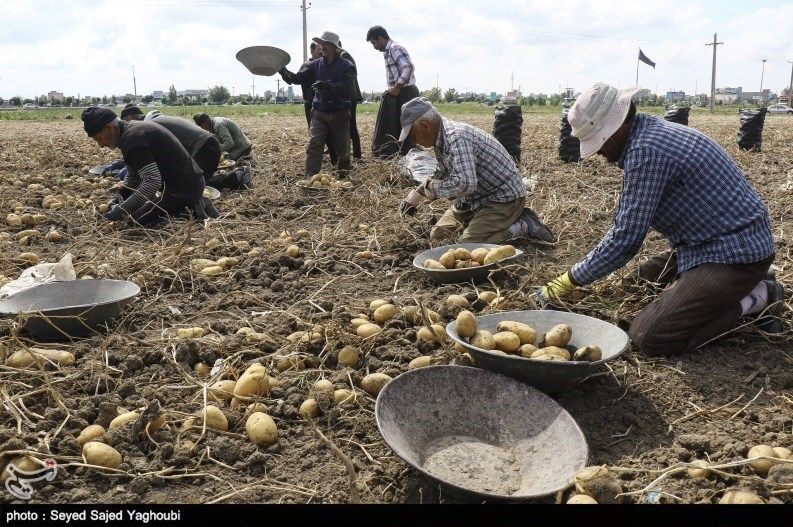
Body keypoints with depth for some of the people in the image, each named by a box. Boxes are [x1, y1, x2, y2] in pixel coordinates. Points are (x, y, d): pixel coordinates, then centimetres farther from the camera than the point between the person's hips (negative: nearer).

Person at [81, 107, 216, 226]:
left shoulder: (132, 138, -21)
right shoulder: (133, 128, 11)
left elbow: (153, 181, -29)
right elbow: (135, 173, 20)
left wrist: (121, 211, -26)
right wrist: (122, 195, 3)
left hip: (181, 190, -10)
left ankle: (192, 209, -6)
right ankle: (194, 204, 12)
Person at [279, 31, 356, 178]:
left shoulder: (346, 66, -5)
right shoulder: (316, 64, 7)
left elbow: (346, 87, -19)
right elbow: (298, 78, 2)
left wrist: (327, 86, -34)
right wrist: (284, 72, -18)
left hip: (340, 114, -2)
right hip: (319, 113, 2)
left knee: (343, 148, 8)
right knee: (313, 145, -13)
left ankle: (343, 177, 28)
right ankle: (310, 178, -15)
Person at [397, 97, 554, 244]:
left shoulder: (456, 137, -28)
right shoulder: (442, 137, 4)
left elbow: (465, 184, -40)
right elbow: (443, 173, 23)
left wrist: (433, 188, -22)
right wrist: (416, 195, 18)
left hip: (505, 199, -10)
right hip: (479, 197, 10)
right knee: (437, 235, 14)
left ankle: (523, 226, -6)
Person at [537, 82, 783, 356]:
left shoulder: (646, 150, -22)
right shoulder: (651, 131, 10)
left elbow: (627, 236, -21)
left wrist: (570, 281, -12)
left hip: (733, 255, -10)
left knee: (647, 336, -18)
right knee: (648, 272, 31)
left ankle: (752, 300, -5)